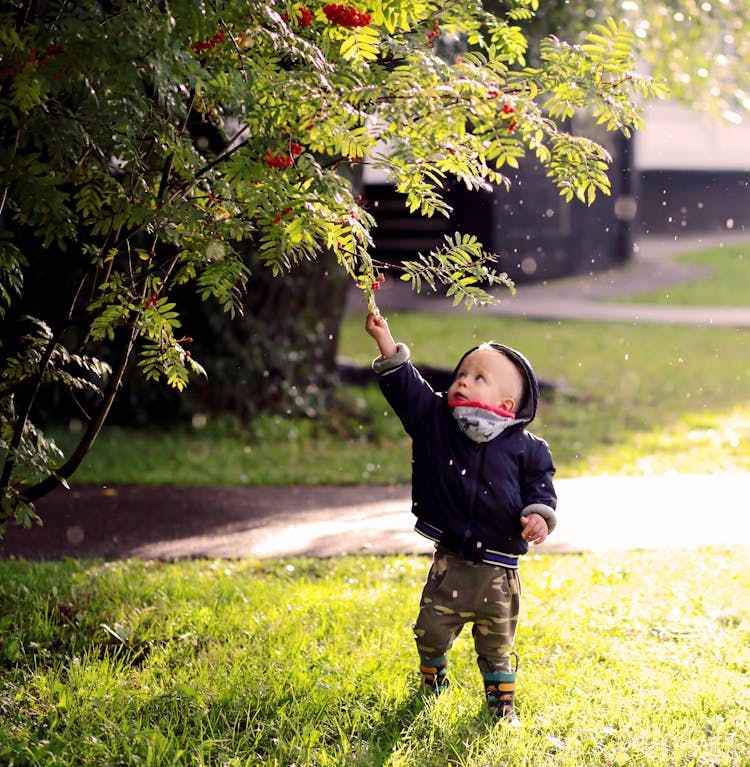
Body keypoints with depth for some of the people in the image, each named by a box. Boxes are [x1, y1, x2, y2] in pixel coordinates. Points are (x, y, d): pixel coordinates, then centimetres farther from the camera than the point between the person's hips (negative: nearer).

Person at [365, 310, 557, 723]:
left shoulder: (526, 448, -5)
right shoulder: (435, 420, -1)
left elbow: (540, 486, 1)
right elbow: (405, 386, -6)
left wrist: (538, 514, -19)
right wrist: (384, 339, -15)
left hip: (498, 568, -1)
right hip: (450, 561, 1)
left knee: (497, 643, 10)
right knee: (432, 630, 7)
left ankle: (502, 703, 29)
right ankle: (432, 684, 35)